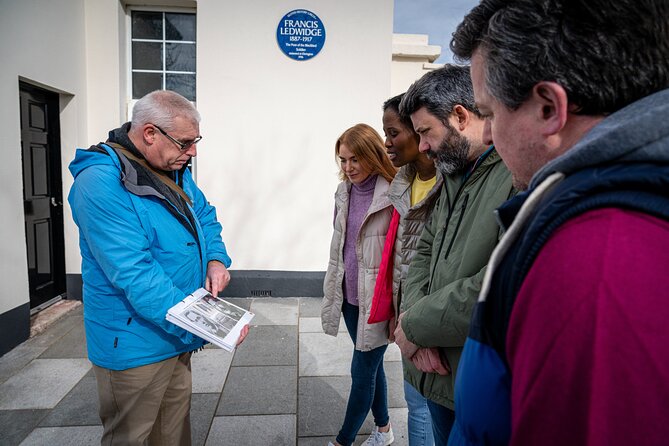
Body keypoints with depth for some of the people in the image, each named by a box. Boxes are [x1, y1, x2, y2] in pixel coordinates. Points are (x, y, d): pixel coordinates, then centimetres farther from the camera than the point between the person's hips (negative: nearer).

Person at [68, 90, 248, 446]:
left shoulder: (174, 170, 4)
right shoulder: (102, 182, -24)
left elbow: (205, 216, 13)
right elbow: (135, 275, -29)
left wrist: (217, 259, -8)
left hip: (177, 334, 8)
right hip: (136, 345, -7)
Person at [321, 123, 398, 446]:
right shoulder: (344, 192, 6)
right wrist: (334, 285, 18)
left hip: (376, 298, -7)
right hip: (349, 295, 7)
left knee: (362, 371, 6)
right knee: (372, 365, 21)